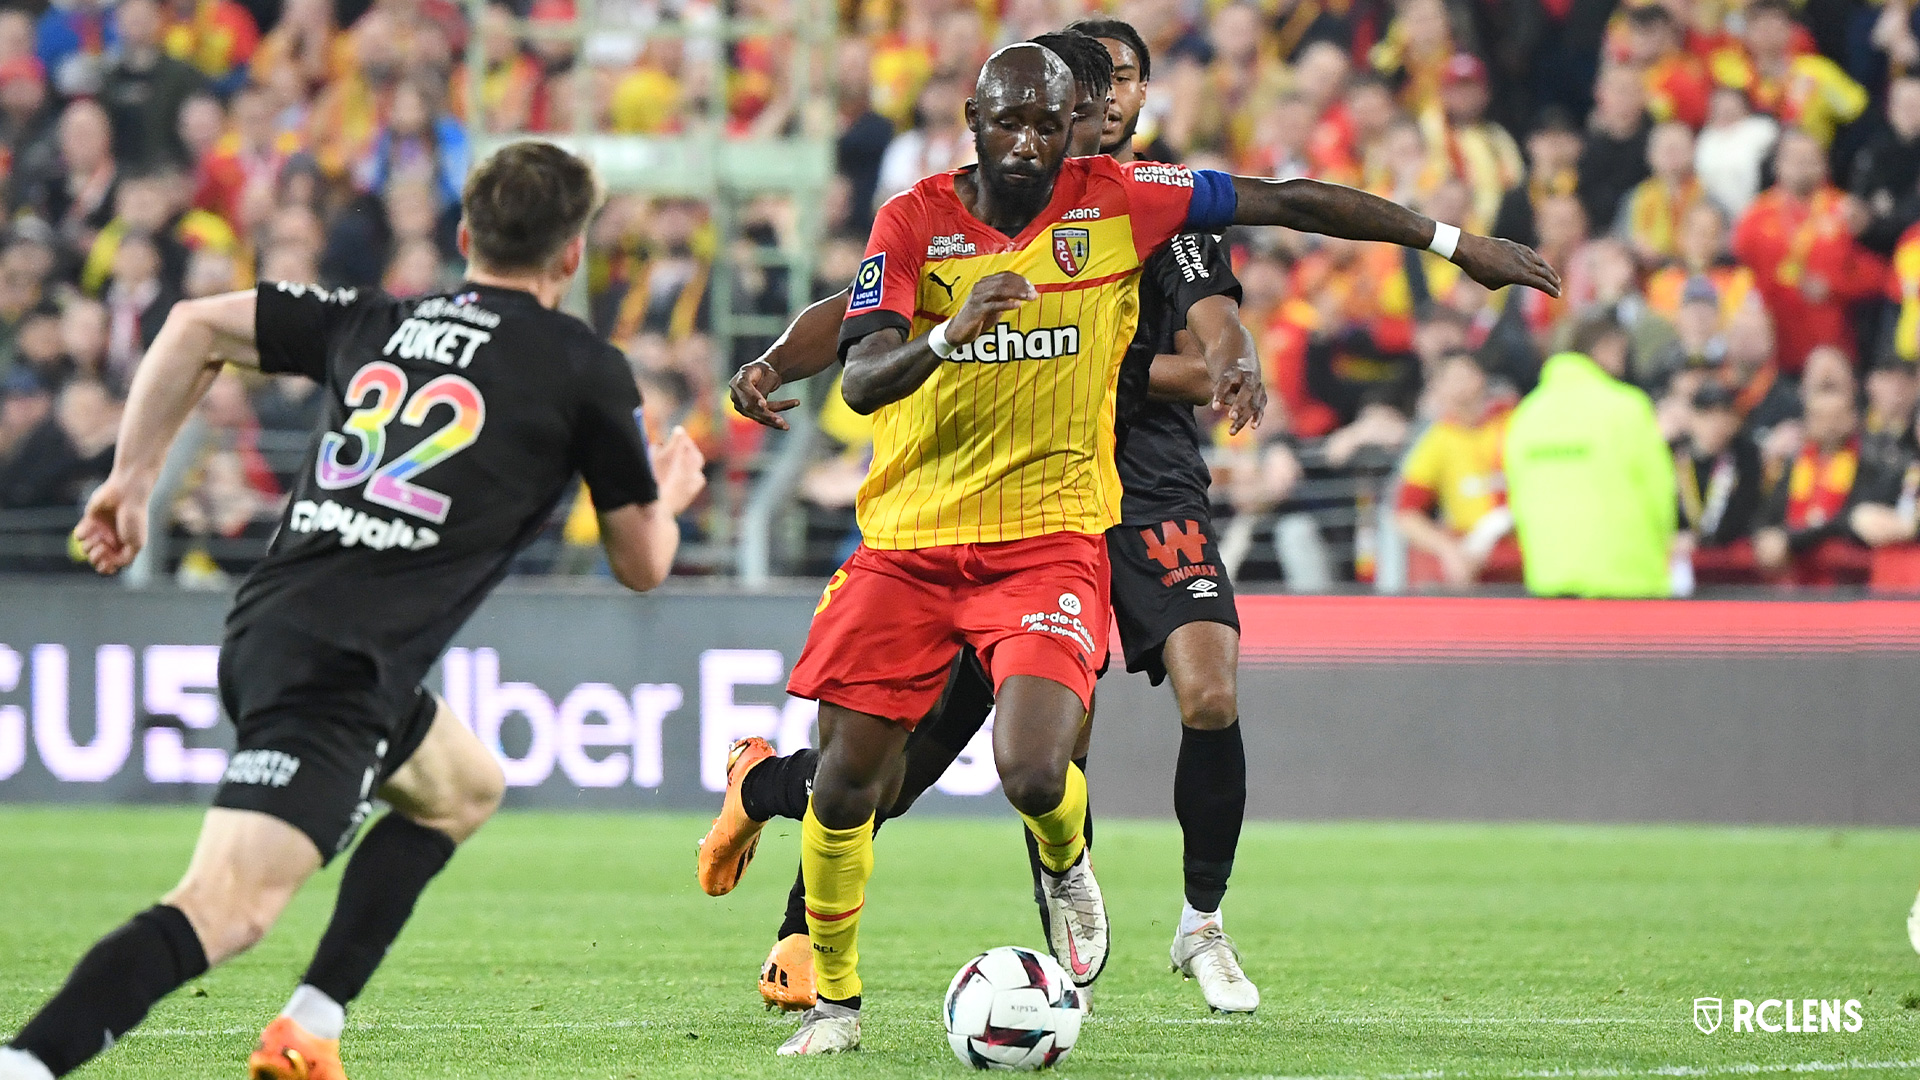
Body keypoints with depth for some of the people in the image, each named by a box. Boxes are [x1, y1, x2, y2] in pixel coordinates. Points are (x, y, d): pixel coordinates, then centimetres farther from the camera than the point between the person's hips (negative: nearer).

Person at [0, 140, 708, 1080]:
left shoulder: (376, 322, 18)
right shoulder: (586, 370, 4)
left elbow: (196, 325, 19)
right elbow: (641, 564, 14)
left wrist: (132, 477, 24)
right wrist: (670, 493, 35)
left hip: (264, 629, 8)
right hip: (344, 671, -8)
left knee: (464, 788, 31)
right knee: (228, 906, -18)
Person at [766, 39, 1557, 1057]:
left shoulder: (1114, 201, -2)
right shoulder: (914, 218, -4)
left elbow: (1288, 202, 3)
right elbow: (861, 381, -14)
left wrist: (1454, 241, 4)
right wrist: (951, 335, -34)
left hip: (1047, 540, -1)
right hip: (906, 542, 1)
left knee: (1034, 772, -22)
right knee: (846, 784, -3)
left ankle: (1068, 867, 16)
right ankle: (832, 997, 21)